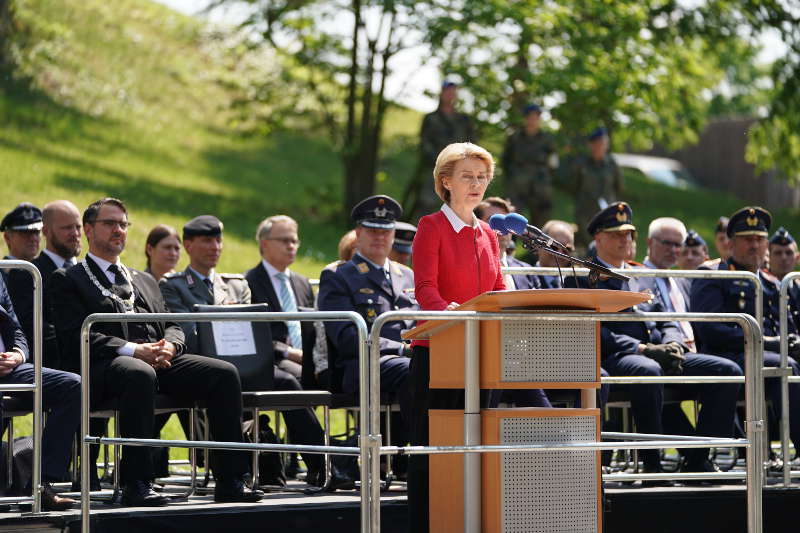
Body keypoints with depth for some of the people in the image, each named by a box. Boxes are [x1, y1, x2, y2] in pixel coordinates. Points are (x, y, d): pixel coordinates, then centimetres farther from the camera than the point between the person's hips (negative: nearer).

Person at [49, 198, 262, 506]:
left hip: (159, 361, 6)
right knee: (140, 375, -41)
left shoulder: (145, 281, 32)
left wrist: (169, 345, -3)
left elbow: (172, 327, 24)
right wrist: (133, 350, -16)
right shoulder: (68, 280, 11)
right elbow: (76, 337, -4)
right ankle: (136, 485, -39)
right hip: (105, 365, -6)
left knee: (224, 373, -18)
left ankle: (229, 483, -19)